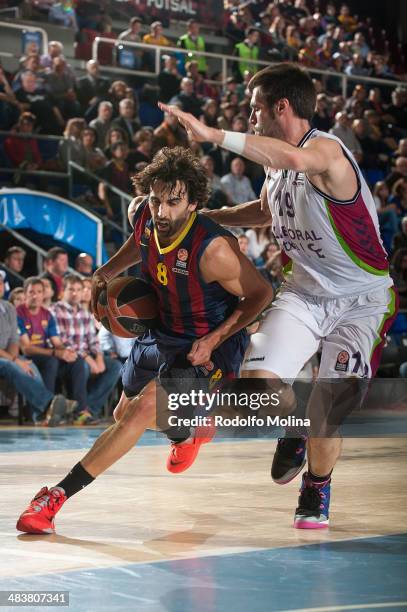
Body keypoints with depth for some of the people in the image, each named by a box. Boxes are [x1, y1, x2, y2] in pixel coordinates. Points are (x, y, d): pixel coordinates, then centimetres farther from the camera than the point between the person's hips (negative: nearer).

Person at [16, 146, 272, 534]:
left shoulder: (213, 250, -34)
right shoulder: (141, 214, -16)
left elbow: (260, 294, -19)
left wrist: (214, 340, -25)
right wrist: (106, 272, 0)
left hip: (208, 346, -8)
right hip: (163, 331, 8)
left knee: (142, 409, -24)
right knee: (123, 415, 23)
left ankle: (57, 496, -20)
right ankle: (189, 434, 56)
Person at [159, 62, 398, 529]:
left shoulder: (326, 150, -21)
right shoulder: (276, 161, 4)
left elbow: (297, 160, -48)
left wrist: (213, 135, -48)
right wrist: (206, 216, 20)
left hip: (362, 298, -6)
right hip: (305, 291, 6)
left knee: (327, 408, -10)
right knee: (256, 379, -12)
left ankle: (317, 488, 18)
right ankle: (292, 436, 21)